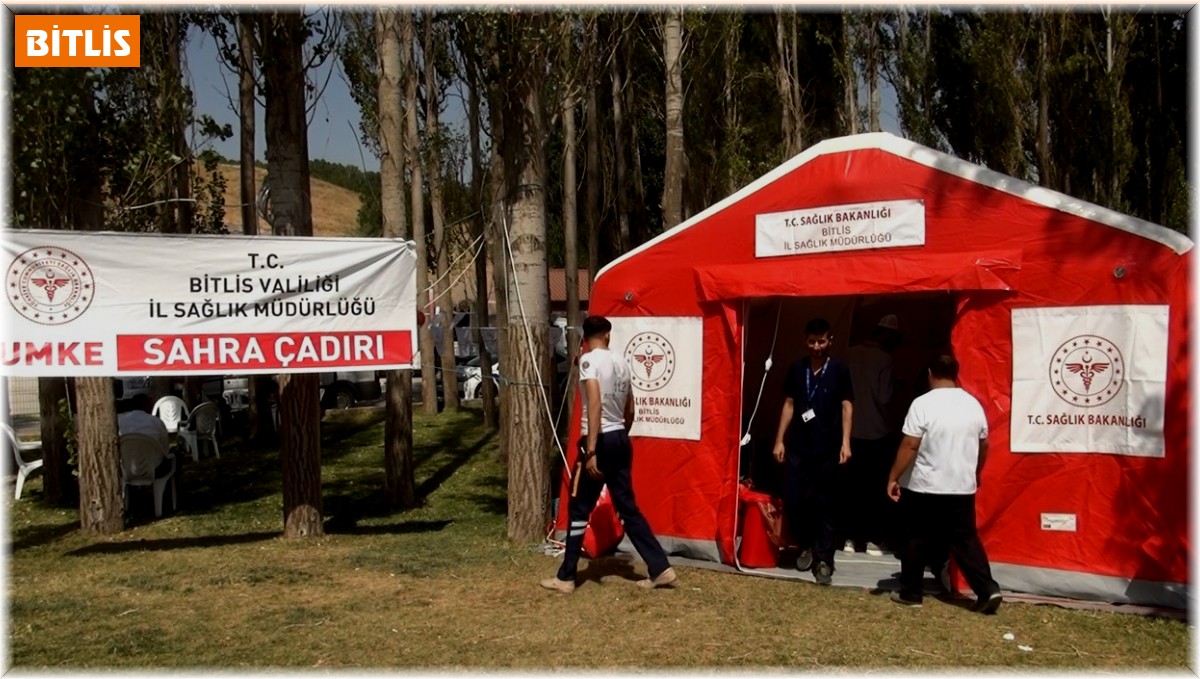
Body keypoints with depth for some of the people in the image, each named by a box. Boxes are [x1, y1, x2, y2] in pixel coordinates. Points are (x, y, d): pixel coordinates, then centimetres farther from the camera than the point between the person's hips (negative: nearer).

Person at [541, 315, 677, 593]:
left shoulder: (589, 360, -10)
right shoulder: (621, 363, 12)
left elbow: (595, 403, -21)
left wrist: (591, 450, -24)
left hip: (602, 441, -7)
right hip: (621, 440, 7)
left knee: (579, 509, 3)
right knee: (628, 508, 13)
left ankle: (566, 577, 9)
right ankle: (661, 569, 11)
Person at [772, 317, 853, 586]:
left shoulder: (839, 370, 0)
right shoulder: (796, 369, 7)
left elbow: (847, 406, -1)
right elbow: (789, 405, 11)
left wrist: (845, 442, -10)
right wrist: (780, 440, 7)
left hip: (827, 448, -2)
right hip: (797, 446, 3)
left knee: (824, 505, 3)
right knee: (792, 501, 1)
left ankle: (824, 560, 12)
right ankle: (806, 546, 25)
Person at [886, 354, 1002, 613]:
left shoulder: (922, 404, -13)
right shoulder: (973, 404, 4)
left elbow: (909, 446, -16)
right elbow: (983, 446, 14)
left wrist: (893, 478, -9)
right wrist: (974, 474, 30)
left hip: (923, 487, -4)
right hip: (962, 487, 4)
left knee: (917, 540, 7)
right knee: (965, 539, 11)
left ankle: (909, 593, 14)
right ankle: (988, 590, 2)